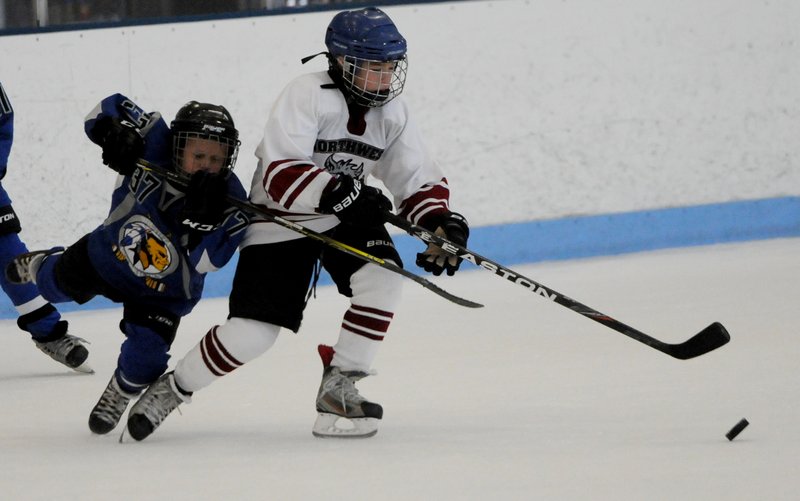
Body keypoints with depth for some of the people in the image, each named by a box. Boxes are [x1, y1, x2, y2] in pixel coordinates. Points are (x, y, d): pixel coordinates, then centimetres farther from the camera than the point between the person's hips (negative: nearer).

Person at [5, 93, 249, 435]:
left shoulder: (228, 200, -33)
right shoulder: (155, 146, -32)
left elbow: (207, 260, -38)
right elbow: (110, 108, -21)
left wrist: (202, 215, -54)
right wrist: (115, 134, -43)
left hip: (162, 293, -2)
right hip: (110, 251, 2)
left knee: (143, 360, -16)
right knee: (58, 284, 26)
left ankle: (117, 397, 20)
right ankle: (41, 266, 66)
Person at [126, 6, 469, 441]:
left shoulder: (391, 114, -4)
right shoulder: (307, 96, -24)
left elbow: (420, 180, 0)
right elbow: (280, 173, -32)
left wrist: (441, 223, -19)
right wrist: (337, 193, -45)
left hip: (347, 215, 6)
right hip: (281, 221, -6)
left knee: (382, 278, -23)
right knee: (252, 331, -13)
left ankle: (338, 389, -10)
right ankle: (171, 388, 11)